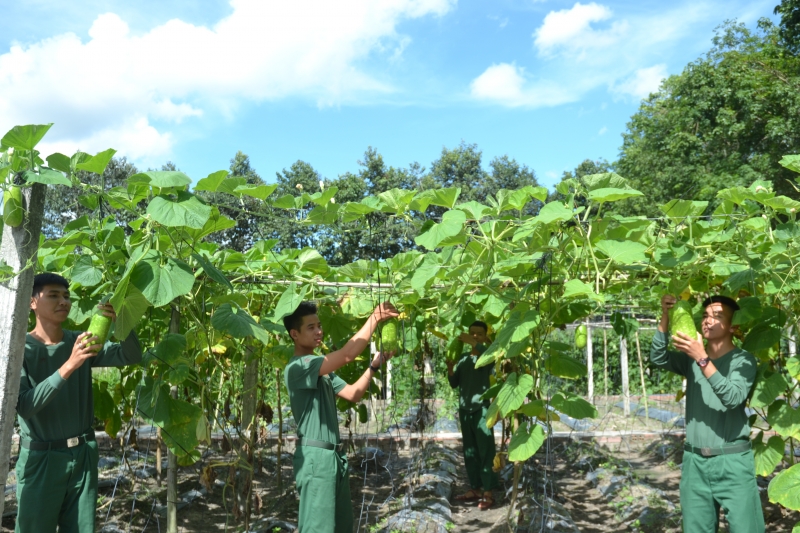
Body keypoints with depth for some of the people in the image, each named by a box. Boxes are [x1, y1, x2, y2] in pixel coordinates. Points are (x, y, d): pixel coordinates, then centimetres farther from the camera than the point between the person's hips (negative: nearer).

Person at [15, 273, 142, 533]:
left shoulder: (82, 342, 2)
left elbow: (131, 356, -5)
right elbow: (24, 406, -21)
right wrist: (68, 367, -31)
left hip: (83, 454, 4)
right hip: (41, 458, -4)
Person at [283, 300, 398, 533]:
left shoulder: (322, 369, 16)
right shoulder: (297, 367, -16)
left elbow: (353, 394, 13)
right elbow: (347, 355, -26)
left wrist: (374, 365, 1)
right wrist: (375, 318, -22)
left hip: (334, 454, 10)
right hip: (315, 456, -10)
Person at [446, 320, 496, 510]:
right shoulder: (463, 357, 13)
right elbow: (454, 383, 12)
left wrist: (474, 344, -37)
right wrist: (450, 369, -6)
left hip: (481, 409, -6)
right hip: (464, 409, 6)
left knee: (485, 452, -5)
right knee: (469, 452, 10)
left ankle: (488, 493, -4)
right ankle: (474, 489, 18)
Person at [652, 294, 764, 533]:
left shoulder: (743, 360, -4)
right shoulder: (691, 357, 8)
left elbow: (733, 398, -20)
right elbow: (658, 359, -9)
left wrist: (702, 359, -28)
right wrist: (666, 317, -17)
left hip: (732, 462, -4)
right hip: (694, 462, 4)